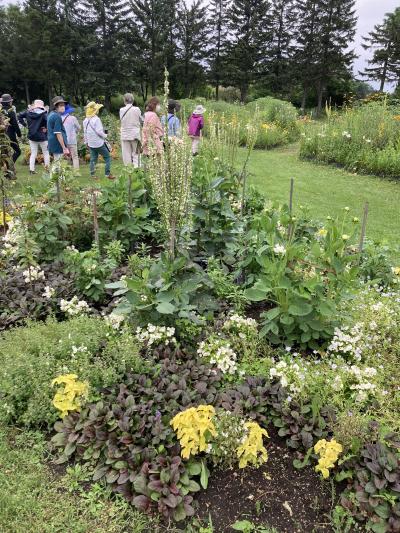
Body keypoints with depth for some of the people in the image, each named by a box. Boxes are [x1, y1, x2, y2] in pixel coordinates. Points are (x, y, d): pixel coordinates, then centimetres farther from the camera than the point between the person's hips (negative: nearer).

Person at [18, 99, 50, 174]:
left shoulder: (28, 112, 4)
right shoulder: (43, 113, -12)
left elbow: (19, 116, 9)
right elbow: (48, 121, -25)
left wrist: (25, 124, 9)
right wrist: (46, 128, -10)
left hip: (31, 135, 5)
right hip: (41, 136, -4)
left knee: (33, 153, 11)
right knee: (46, 152, 9)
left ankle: (31, 169, 7)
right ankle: (47, 168, 10)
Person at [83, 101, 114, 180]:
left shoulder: (86, 120, 8)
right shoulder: (96, 119, -16)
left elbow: (85, 132, 15)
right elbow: (99, 131, -21)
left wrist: (86, 141, 23)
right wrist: (105, 136, -4)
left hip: (91, 144, 7)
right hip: (99, 143, -7)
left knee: (93, 159, 12)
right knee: (107, 157, 4)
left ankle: (92, 174, 10)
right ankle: (108, 174, 0)